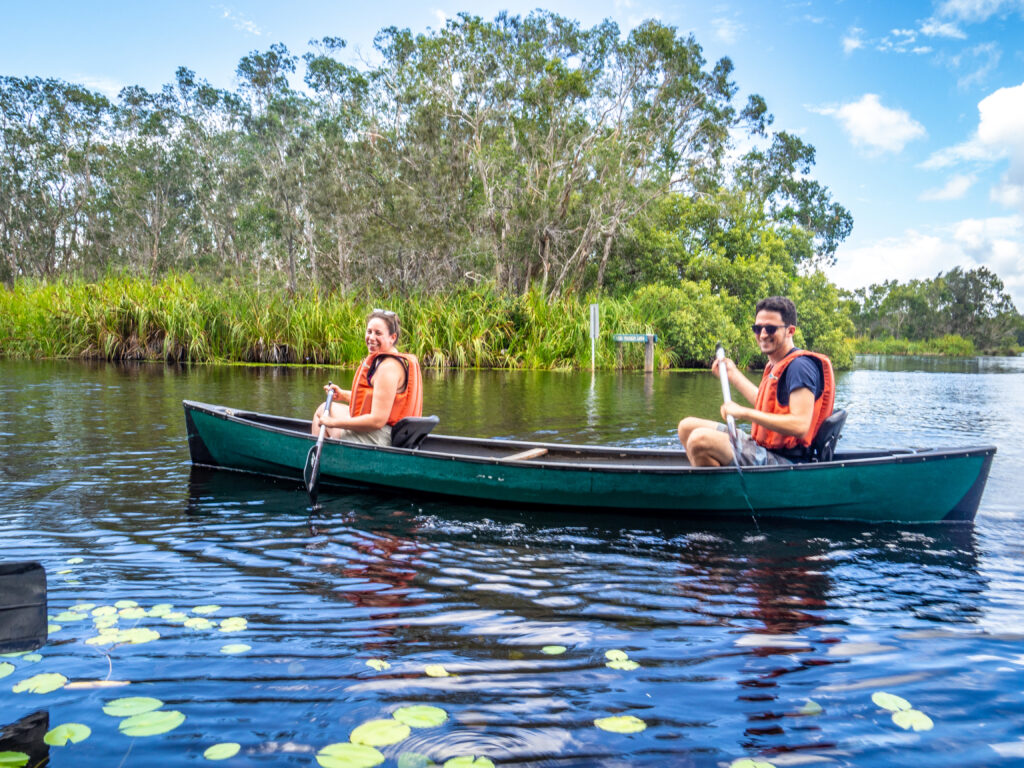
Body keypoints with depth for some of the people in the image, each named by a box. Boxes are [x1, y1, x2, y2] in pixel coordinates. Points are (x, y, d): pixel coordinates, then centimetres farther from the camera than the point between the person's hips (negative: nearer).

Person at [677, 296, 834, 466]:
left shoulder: (800, 366, -17)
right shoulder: (775, 366, 12)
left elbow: (800, 426, -26)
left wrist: (744, 412, -23)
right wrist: (733, 374, 36)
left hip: (783, 460, -10)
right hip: (764, 447, 10)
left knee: (700, 440, -29)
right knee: (687, 427, 11)